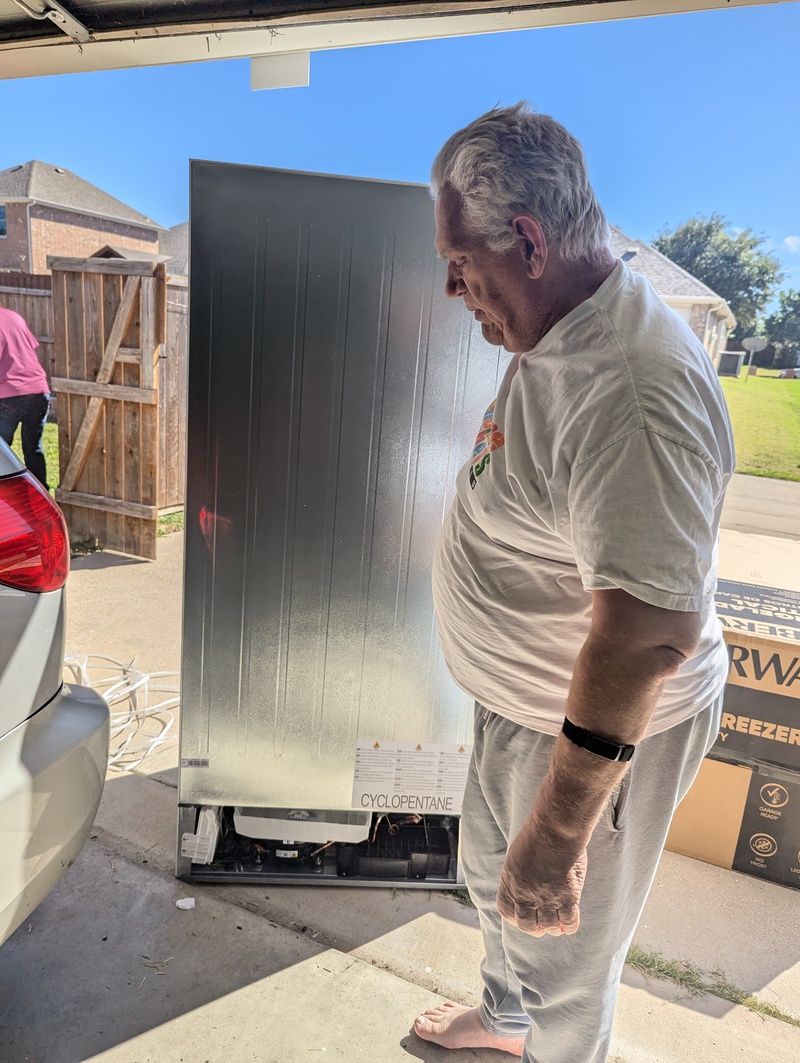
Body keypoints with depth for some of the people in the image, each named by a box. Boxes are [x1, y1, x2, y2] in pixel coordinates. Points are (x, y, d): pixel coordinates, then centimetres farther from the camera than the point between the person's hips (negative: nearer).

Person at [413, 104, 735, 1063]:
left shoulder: (631, 398, -33)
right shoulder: (553, 339, 1)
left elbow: (647, 634, -35)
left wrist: (560, 830, -28)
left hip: (599, 731, -10)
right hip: (520, 699, 10)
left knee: (563, 949, 17)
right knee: (493, 873, 32)